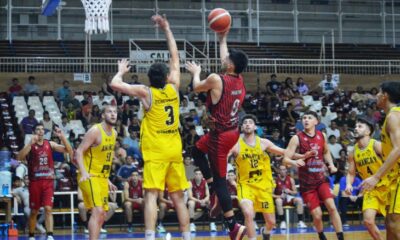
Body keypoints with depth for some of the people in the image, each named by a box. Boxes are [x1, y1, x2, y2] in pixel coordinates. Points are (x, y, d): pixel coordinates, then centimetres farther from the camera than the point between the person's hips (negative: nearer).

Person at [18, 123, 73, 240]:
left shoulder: (50, 144, 5)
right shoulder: (30, 145, -2)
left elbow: (68, 150, -1)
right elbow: (20, 157, -19)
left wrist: (62, 137, -17)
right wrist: (30, 143, -29)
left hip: (48, 181, 1)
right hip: (35, 181, -1)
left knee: (48, 208, -11)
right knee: (34, 211, 9)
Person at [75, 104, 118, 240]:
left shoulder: (114, 133, 11)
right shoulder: (95, 131, -14)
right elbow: (79, 152, -16)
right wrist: (83, 172, -27)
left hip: (102, 177, 9)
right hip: (90, 176, -9)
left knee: (102, 215, 11)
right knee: (97, 211, -22)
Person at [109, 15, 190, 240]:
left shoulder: (146, 92, -6)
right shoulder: (174, 88, 5)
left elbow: (115, 84, -11)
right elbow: (175, 57, 16)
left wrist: (122, 70, 10)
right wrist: (167, 29, 22)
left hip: (155, 152, -4)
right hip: (175, 150, 4)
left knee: (151, 196, -11)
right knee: (178, 198, 11)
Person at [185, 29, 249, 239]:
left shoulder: (216, 79, -19)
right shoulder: (239, 80, 1)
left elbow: (196, 88, 3)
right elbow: (225, 61, 23)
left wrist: (196, 72, 22)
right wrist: (223, 40, 32)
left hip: (221, 135, -8)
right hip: (232, 131, 8)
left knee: (220, 181, -3)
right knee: (197, 150, 30)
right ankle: (215, 194, 25)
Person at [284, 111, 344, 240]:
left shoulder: (321, 136, 2)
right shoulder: (297, 138, -12)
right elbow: (285, 159, -15)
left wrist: (331, 164, 5)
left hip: (321, 178, 3)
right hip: (307, 182, -3)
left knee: (332, 207, -12)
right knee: (317, 215, -3)